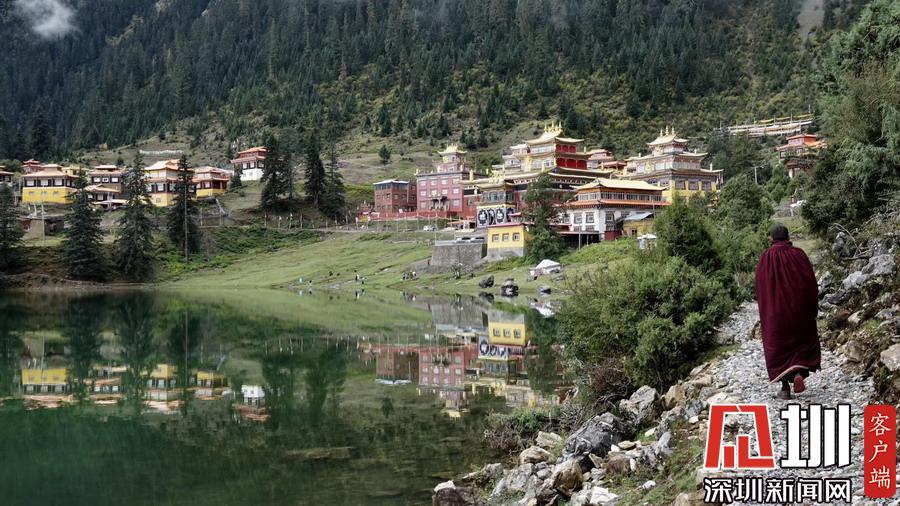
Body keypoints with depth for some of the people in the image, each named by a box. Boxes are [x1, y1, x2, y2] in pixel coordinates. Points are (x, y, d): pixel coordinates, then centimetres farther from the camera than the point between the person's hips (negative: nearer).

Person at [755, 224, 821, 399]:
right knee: (804, 339, 17)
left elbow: (759, 285, -1)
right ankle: (799, 373, -6)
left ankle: (785, 387, 3)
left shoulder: (766, 257, -4)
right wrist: (813, 307, 5)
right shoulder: (798, 254, -4)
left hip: (774, 310, 0)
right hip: (799, 308, 0)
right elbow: (811, 281, -4)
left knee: (778, 346, 7)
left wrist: (764, 308, 11)